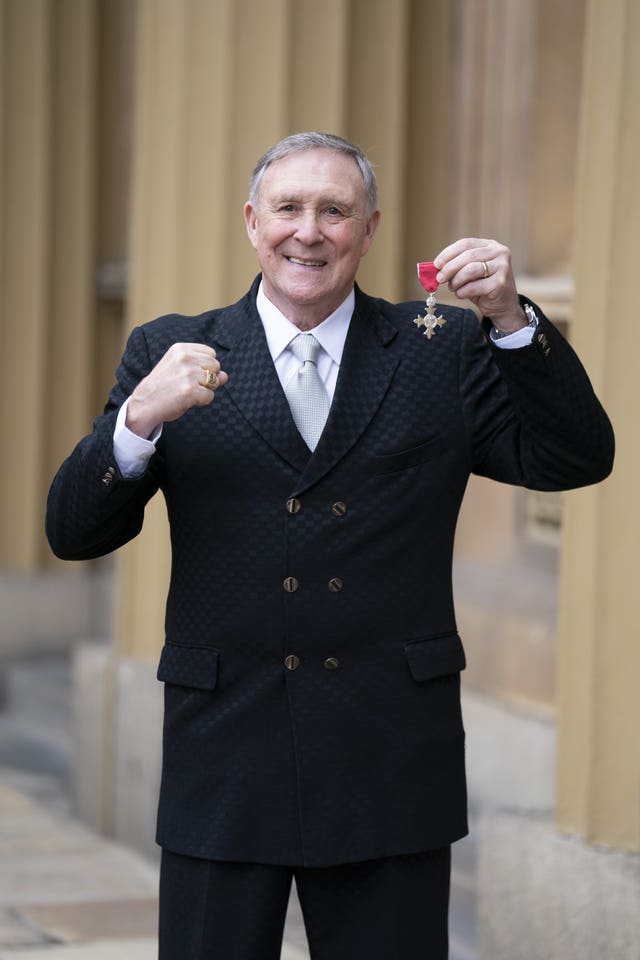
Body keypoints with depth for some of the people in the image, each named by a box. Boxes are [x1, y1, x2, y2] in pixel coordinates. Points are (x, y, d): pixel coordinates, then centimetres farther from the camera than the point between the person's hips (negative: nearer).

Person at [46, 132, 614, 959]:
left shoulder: (444, 353, 7)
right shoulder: (172, 353, 5)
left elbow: (574, 460, -3)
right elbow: (73, 533, -1)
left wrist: (512, 320, -15)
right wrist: (140, 420, -20)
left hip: (392, 767, 0)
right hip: (226, 759, 0)